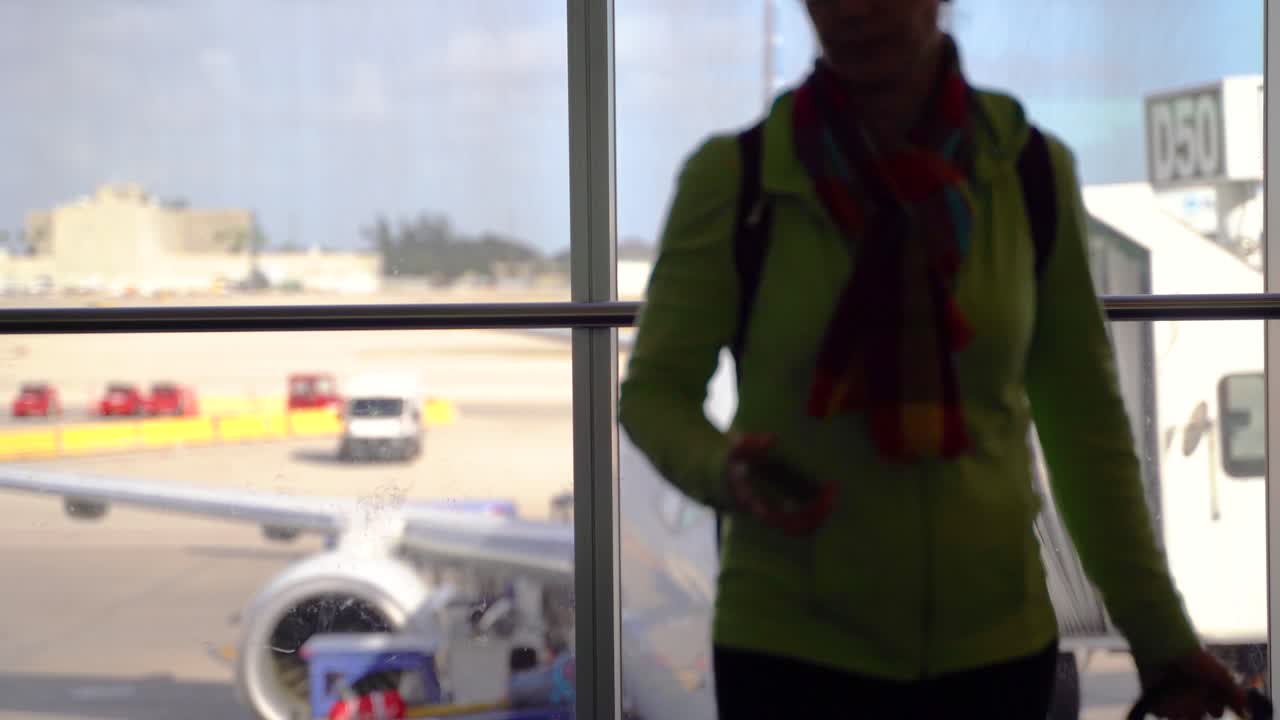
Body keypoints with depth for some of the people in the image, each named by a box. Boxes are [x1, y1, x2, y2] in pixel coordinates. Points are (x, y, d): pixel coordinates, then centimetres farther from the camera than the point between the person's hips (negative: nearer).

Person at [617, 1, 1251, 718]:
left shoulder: (1031, 172, -1)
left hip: (992, 643, 2)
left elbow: (1083, 415, 5)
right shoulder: (732, 175, -7)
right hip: (788, 646, -1)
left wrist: (1159, 630, 6)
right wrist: (718, 468, -21)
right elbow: (656, 390, 0)